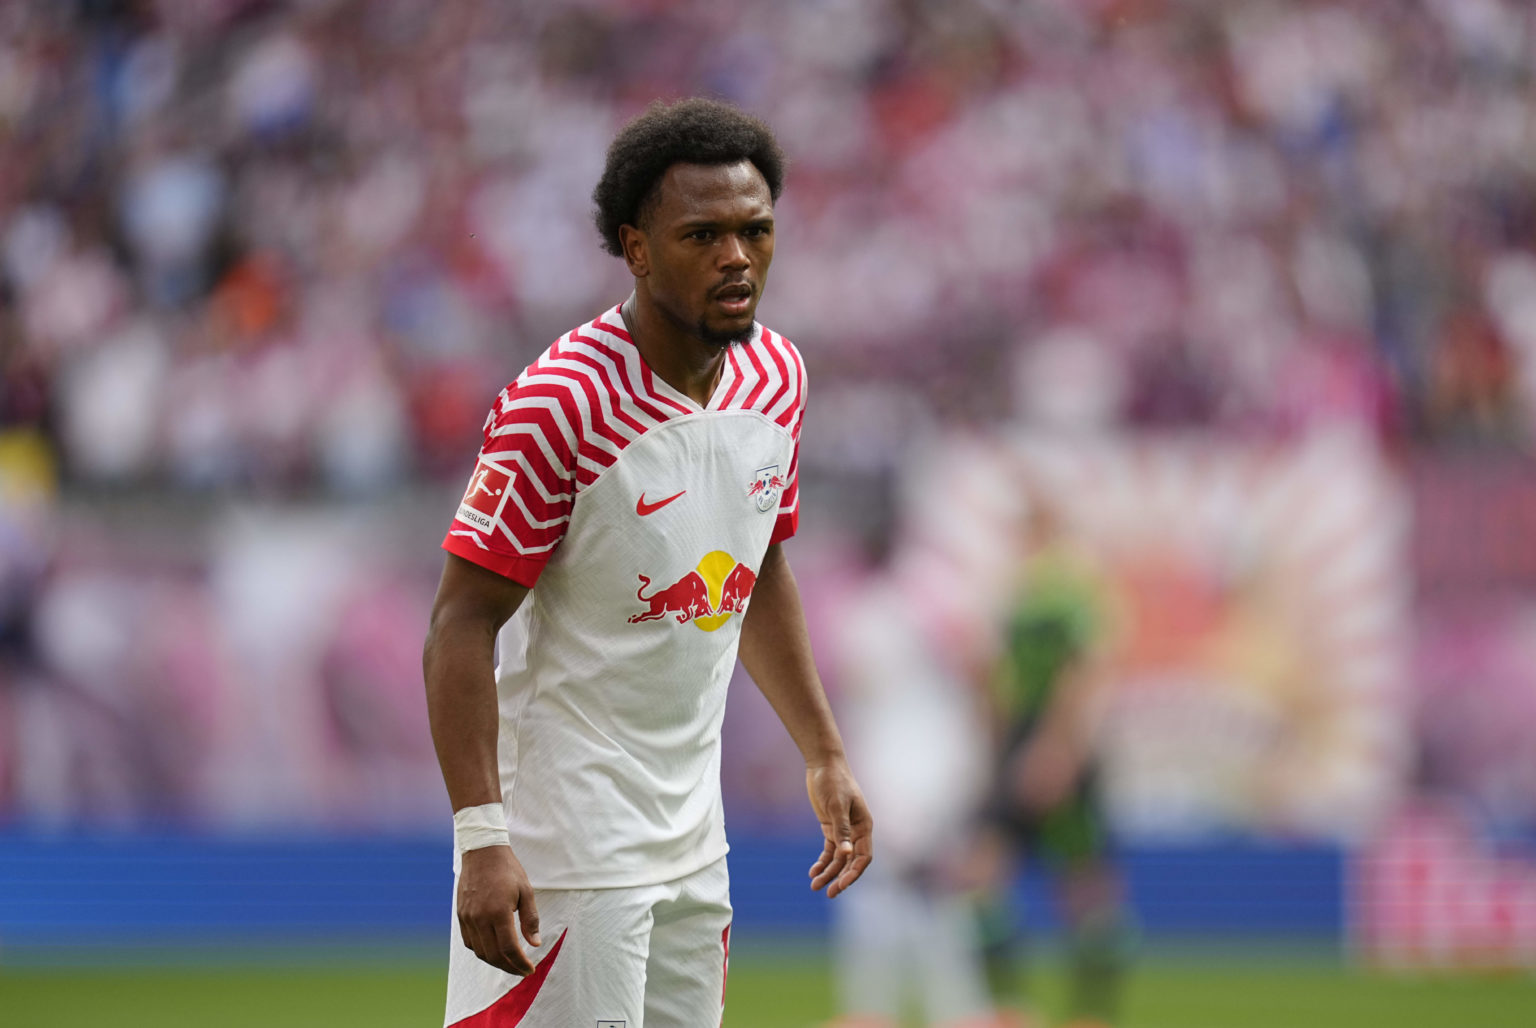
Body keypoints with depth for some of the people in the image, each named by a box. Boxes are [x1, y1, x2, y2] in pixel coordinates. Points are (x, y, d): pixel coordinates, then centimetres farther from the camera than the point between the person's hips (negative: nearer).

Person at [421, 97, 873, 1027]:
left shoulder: (776, 376, 5)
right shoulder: (561, 404, -19)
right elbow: (462, 626, -19)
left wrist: (825, 755, 19)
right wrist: (482, 838, -27)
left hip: (693, 836, 8)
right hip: (565, 839, -8)